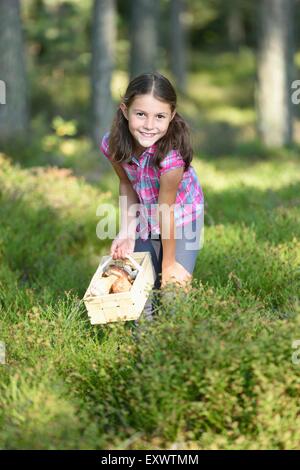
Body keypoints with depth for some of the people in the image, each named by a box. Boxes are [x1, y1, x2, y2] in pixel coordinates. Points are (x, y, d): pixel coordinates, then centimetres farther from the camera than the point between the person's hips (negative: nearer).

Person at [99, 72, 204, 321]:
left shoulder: (171, 155, -37)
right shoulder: (113, 144, -24)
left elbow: (166, 211, -28)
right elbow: (127, 185, -6)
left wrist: (169, 263, -17)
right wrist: (126, 232, -15)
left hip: (181, 216, -4)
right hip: (144, 217, 4)